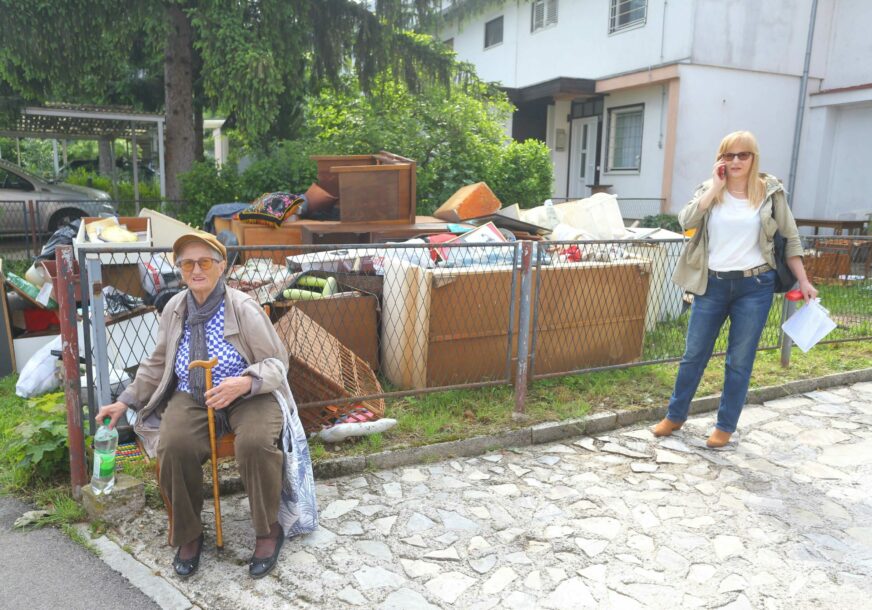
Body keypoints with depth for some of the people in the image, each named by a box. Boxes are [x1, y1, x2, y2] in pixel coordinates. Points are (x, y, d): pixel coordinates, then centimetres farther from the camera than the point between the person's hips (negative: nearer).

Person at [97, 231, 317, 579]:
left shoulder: (243, 308, -10)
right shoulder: (174, 309, 4)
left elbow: (277, 362, -10)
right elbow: (156, 364, 19)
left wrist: (244, 383, -29)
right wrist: (125, 401, 16)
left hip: (248, 396, -3)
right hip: (191, 398, 4)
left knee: (256, 444, -34)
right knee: (173, 447, -27)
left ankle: (268, 531, -7)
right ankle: (188, 535, -1)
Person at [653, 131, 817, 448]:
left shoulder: (770, 190, 0)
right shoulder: (709, 189, 3)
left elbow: (790, 237, 6)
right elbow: (686, 221, -15)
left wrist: (803, 280, 3)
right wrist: (716, 186, -15)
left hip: (754, 285, -1)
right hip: (713, 284, 1)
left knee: (739, 361, 7)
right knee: (694, 354, 10)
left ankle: (725, 425, 22)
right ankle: (675, 415, 26)